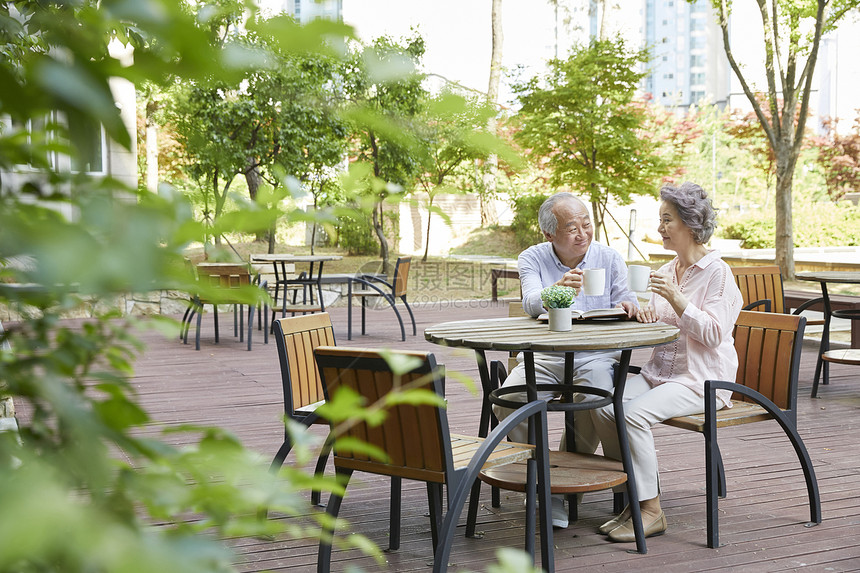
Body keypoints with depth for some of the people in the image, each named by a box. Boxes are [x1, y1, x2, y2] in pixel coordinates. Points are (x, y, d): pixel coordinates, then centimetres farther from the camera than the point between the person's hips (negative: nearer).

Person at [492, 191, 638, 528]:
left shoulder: (609, 258, 6)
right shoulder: (532, 259, 3)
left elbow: (626, 305, 3)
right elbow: (531, 303, -16)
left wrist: (628, 307, -23)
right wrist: (558, 288, -39)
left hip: (596, 357, 0)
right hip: (543, 356, 1)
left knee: (594, 401, -33)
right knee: (507, 401, -27)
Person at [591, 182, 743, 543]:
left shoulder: (717, 273, -8)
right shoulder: (668, 270, 15)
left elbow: (713, 333, -16)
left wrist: (677, 300, -24)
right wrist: (647, 315, -3)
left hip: (701, 378, -7)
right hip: (660, 370, 8)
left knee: (634, 414, -29)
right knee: (603, 408, -16)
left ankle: (651, 511, -16)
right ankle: (632, 498, -4)